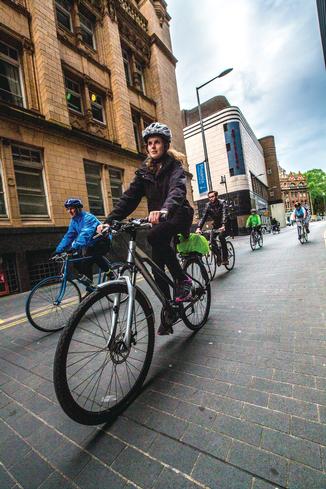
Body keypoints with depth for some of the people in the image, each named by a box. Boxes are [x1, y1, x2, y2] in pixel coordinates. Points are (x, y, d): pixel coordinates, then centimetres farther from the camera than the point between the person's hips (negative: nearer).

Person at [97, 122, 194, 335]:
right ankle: (168, 314, 14)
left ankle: (183, 279, -17)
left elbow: (177, 189, -29)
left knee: (155, 236, -36)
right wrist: (109, 221, -16)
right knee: (158, 270, -1)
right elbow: (129, 198, -2)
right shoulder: (145, 171, 8)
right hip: (160, 220, 5)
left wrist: (164, 209, -51)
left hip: (179, 214, -5)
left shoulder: (175, 166, -6)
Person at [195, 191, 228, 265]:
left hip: (224, 224, -4)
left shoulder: (222, 203, -18)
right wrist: (198, 228, -31)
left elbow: (224, 214, -32)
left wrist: (223, 226, -49)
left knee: (221, 236, -29)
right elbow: (203, 217, -16)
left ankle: (225, 259, -22)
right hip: (216, 224, 4)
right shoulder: (208, 205, -8)